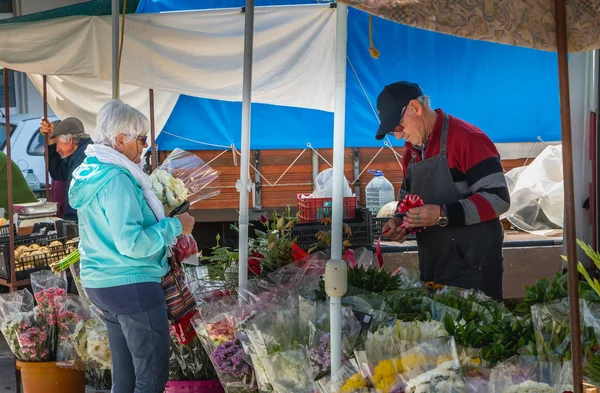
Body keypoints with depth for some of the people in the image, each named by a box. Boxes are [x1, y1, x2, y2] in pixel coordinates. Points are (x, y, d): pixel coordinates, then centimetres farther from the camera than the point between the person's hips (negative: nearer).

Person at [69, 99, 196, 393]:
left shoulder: (89, 173, 10)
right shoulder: (116, 180, -20)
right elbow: (131, 244, -25)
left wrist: (162, 223, 17)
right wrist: (174, 226, -15)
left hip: (101, 283, 10)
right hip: (132, 286, -10)